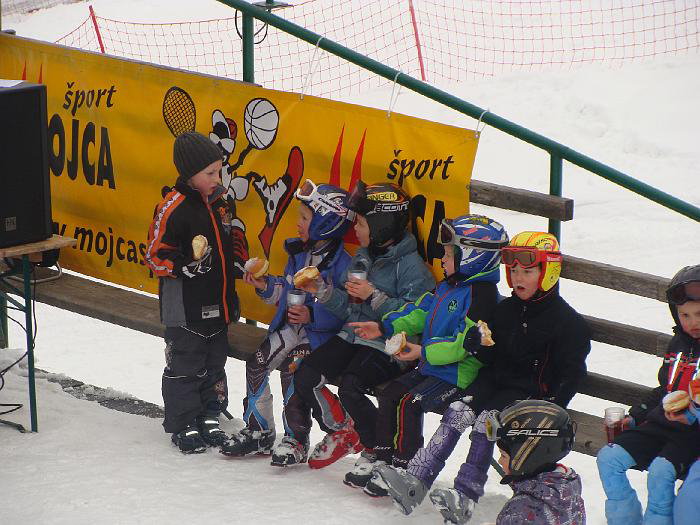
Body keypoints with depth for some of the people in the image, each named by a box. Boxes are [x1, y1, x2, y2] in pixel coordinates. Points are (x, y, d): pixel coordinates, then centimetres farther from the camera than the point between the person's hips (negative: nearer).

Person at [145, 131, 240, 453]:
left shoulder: (218, 200, 8)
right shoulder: (174, 208, -17)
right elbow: (155, 255, -14)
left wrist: (231, 297, 21)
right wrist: (186, 266, -29)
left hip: (216, 304, 8)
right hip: (185, 307, -8)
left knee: (215, 363, 15)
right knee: (186, 366, 0)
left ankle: (208, 418, 28)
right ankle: (183, 424, 11)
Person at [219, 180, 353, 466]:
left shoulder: (340, 263, -15)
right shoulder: (298, 252, 11)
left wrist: (312, 315, -28)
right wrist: (266, 285, 6)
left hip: (320, 333, -8)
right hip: (290, 326, 8)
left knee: (293, 368, -28)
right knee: (257, 362, -6)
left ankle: (296, 440, -14)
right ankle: (258, 431, 9)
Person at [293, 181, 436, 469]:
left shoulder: (410, 265, -12)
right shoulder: (362, 257, 14)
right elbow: (350, 309, 16)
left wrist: (373, 296, -22)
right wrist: (322, 290, 1)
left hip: (387, 345, -8)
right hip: (352, 337, 8)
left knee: (350, 386, -31)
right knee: (305, 377, -8)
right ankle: (342, 433, 15)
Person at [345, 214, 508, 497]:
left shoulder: (481, 294, -20)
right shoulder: (447, 286, 13)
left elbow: (463, 342, -26)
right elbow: (421, 312, 19)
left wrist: (425, 351, -24)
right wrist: (385, 327, 8)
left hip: (459, 374, -10)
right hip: (432, 367, 10)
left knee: (410, 403, -23)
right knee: (389, 394, 5)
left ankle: (405, 466, -12)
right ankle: (382, 455, 15)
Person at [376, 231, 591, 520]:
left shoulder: (567, 321, -7)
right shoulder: (505, 310, 11)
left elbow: (571, 372, -6)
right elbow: (493, 358, 13)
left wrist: (552, 406, -17)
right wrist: (480, 346, -10)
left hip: (531, 391, -6)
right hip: (496, 380, 6)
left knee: (487, 420, -28)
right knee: (458, 412, -18)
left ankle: (465, 496, -33)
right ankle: (417, 478, -27)